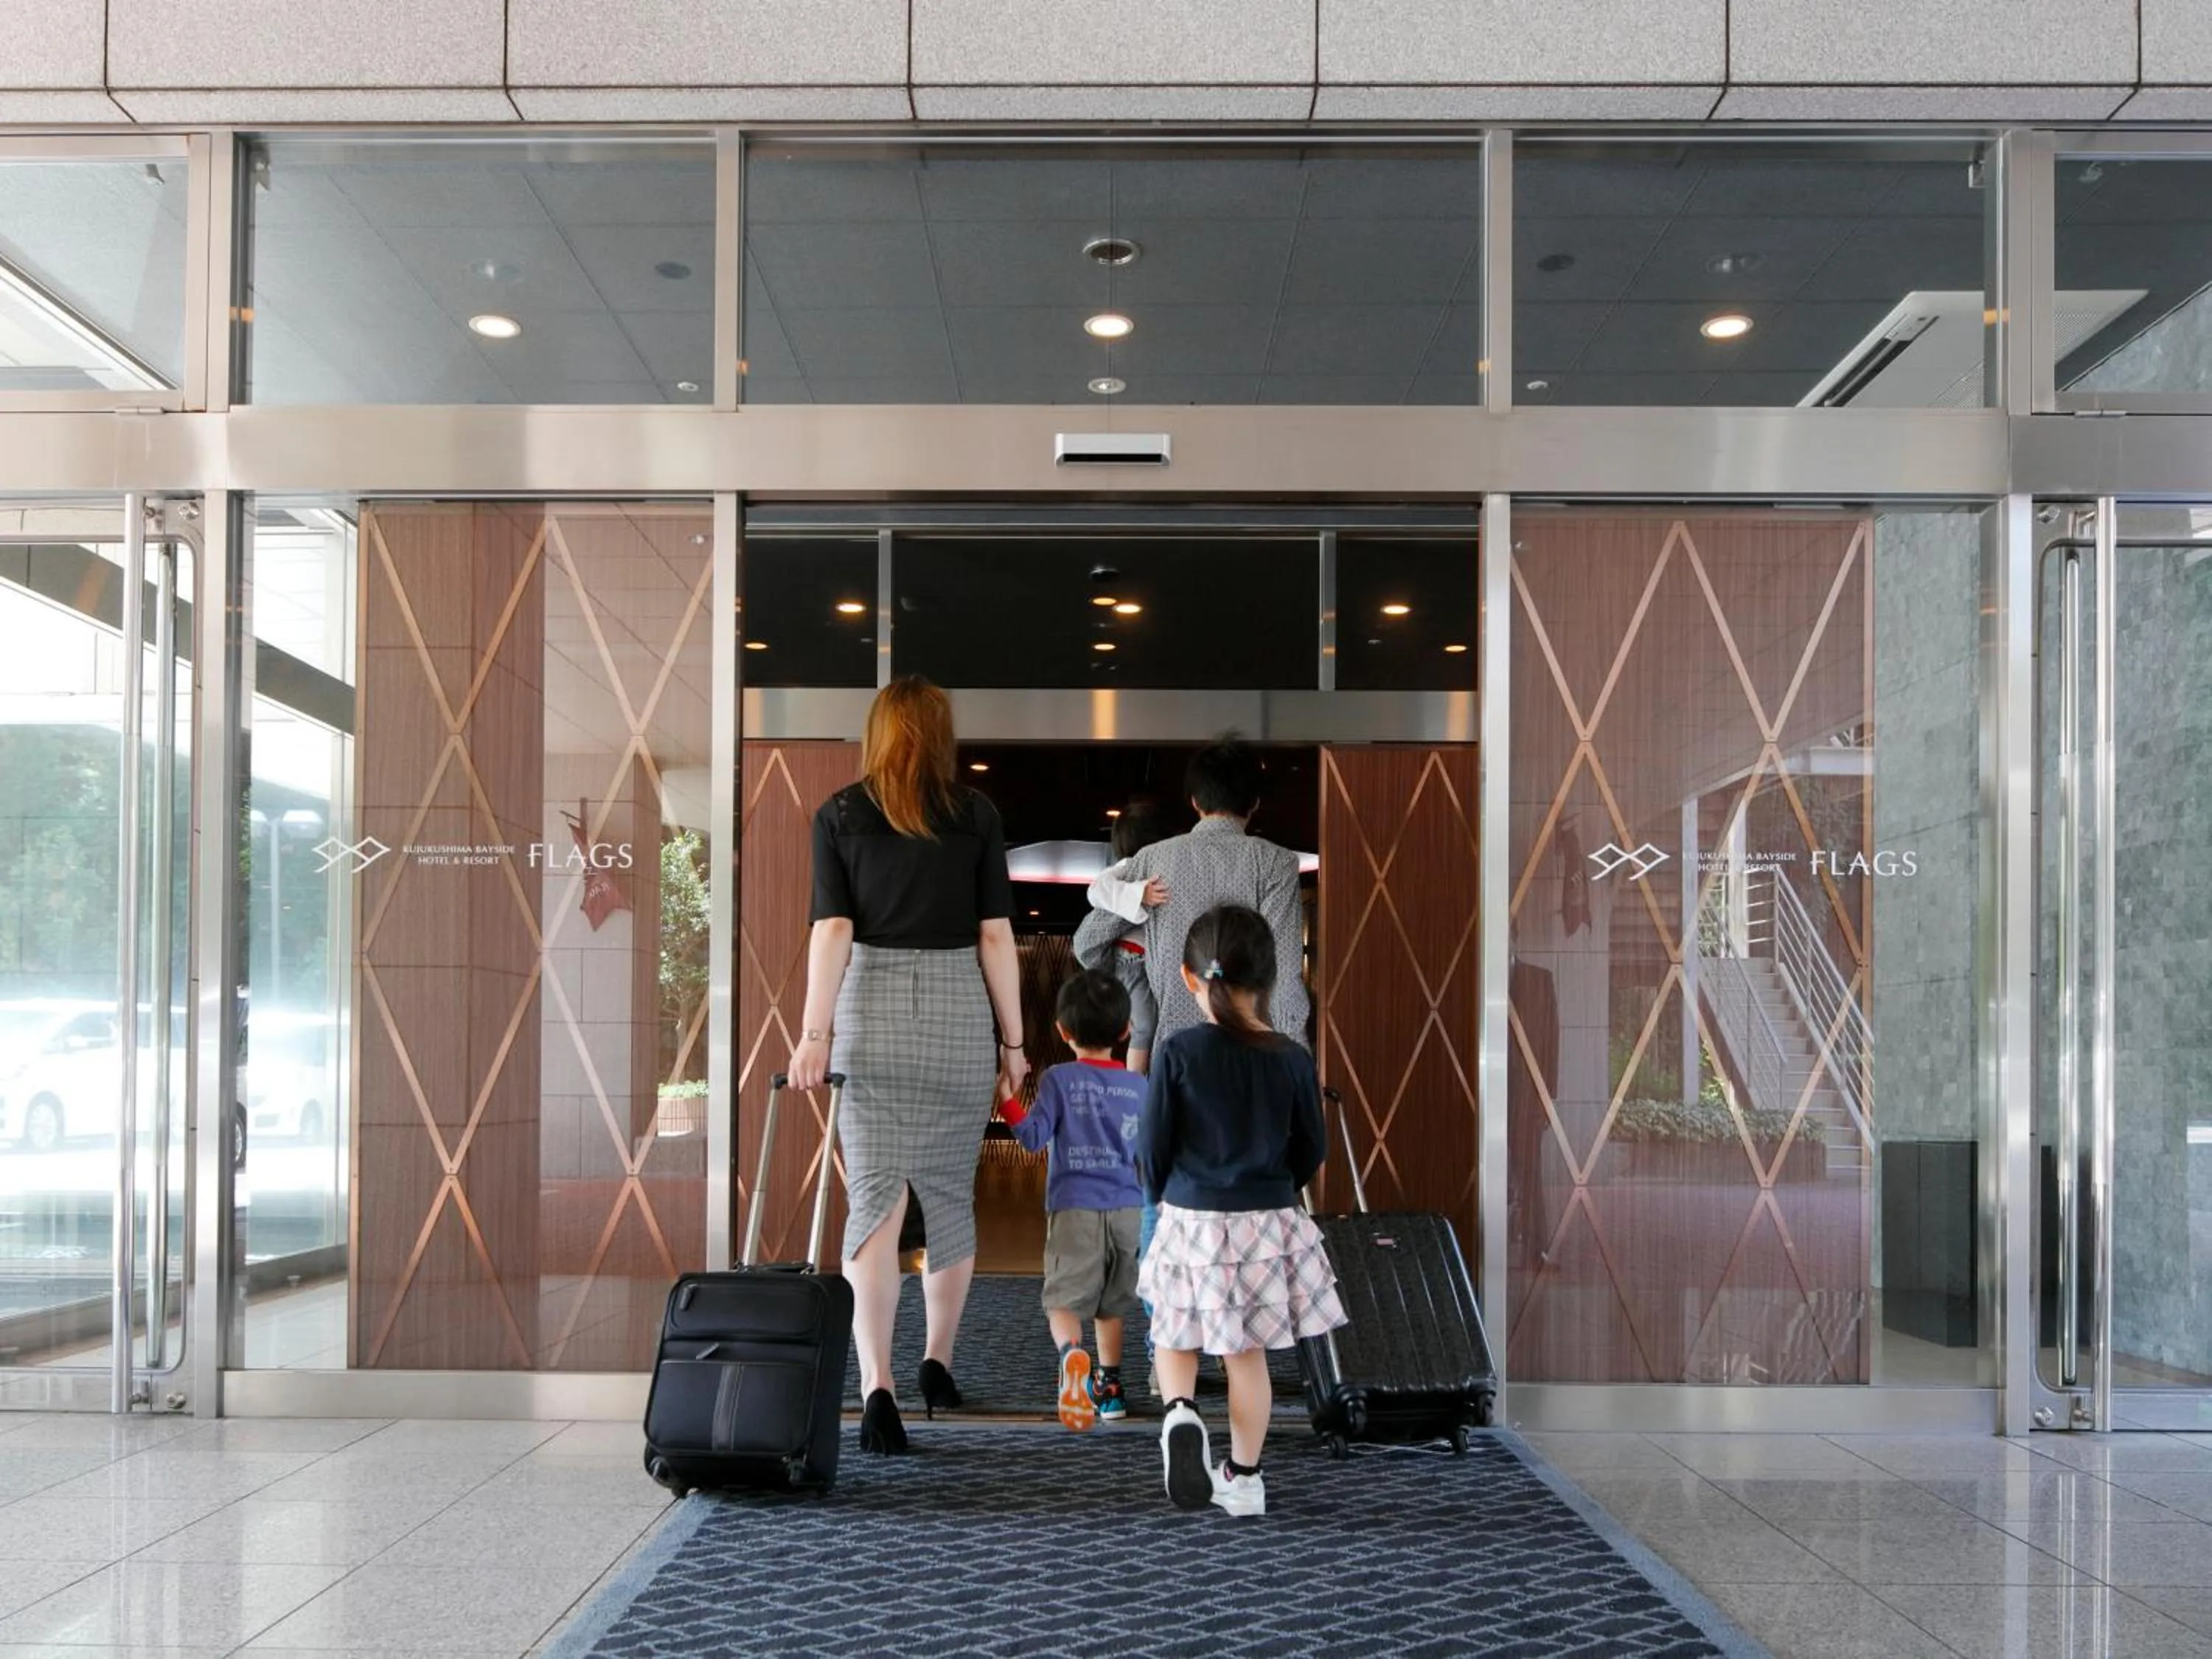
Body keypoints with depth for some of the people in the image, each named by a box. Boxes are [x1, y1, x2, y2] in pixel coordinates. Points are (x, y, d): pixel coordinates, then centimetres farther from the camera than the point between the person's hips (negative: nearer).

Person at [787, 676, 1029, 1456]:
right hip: (958, 1012, 1)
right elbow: (995, 935, 1)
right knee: (951, 1193, 15)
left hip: (870, 1010, -1)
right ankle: (938, 1363, 30)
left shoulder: (840, 814, 4)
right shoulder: (976, 816, 4)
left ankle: (876, 1385, -15)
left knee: (874, 1196, -2)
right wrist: (1013, 1041, 6)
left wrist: (815, 1032, -5)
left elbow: (832, 929, -5)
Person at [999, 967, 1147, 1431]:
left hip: (1075, 1209, -4)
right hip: (1127, 1209, 4)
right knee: (1111, 1305, 19)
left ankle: (1072, 1354, -37)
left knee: (1064, 1300, -7)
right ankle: (1110, 1388, 24)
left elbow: (1033, 1137, -8)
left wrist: (1007, 1099, 1)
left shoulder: (1058, 1080, -4)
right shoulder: (1139, 1086, 7)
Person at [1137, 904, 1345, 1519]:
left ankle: (1180, 1412, -10)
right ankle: (1244, 1477, 20)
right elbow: (1313, 1149, 4)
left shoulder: (1178, 1052, -13)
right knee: (1248, 1352, 14)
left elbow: (1152, 1147, -6)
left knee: (1176, 1335, 18)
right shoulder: (1292, 1059, -6)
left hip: (1191, 1221, -2)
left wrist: (1164, 1197, 14)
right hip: (1269, 1225, 2)